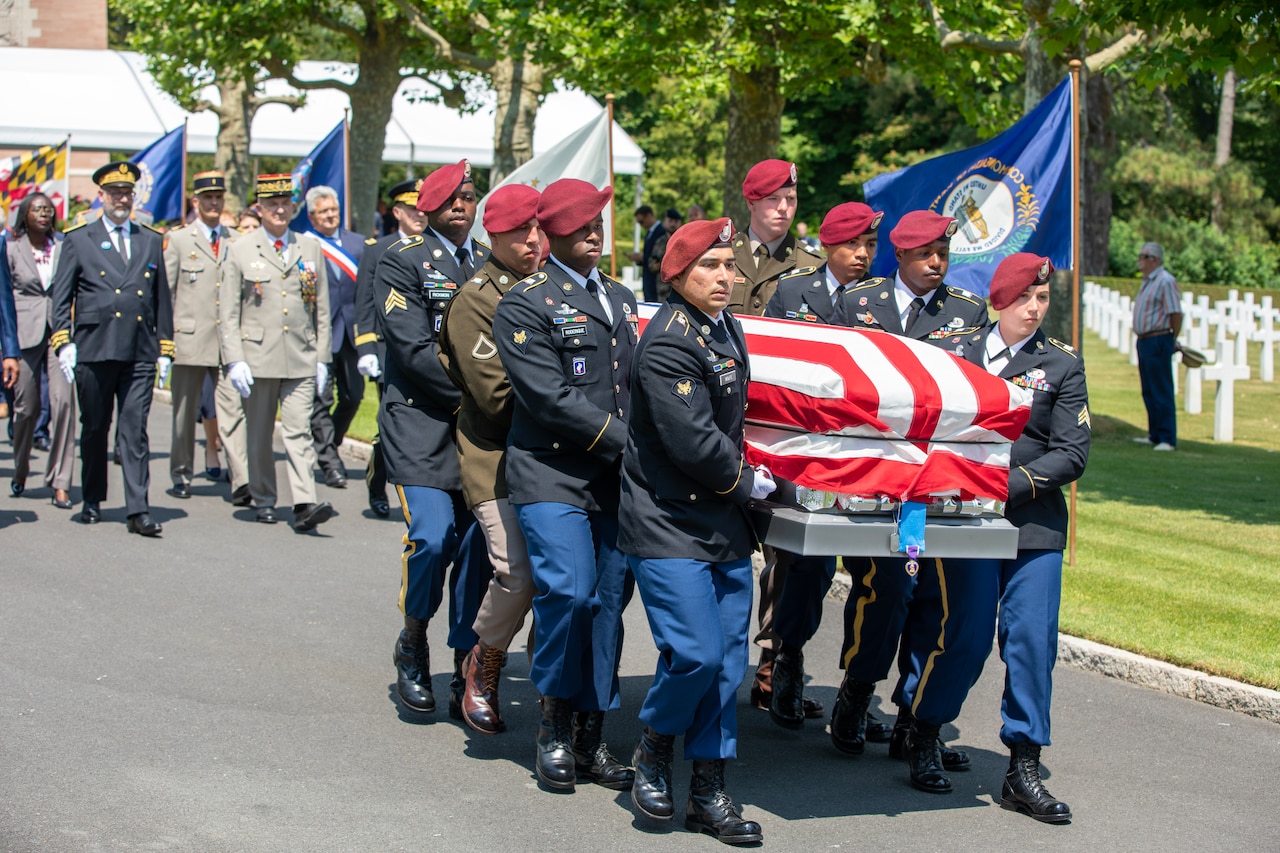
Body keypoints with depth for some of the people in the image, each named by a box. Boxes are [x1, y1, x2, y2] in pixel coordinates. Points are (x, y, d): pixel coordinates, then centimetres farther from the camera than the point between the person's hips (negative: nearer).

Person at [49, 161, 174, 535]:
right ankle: (92, 502, 22)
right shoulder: (78, 240, 7)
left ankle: (138, 510, -9)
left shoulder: (152, 241, 14)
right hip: (94, 350, -1)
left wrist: (165, 348, 11)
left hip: (140, 353, 1)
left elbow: (162, 299, 16)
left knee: (135, 429, -5)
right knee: (94, 429, 8)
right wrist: (63, 343, -6)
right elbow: (61, 298, 5)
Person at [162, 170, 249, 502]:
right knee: (185, 411, 8)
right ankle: (181, 475, 21)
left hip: (229, 340, 1)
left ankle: (241, 481, -15)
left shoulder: (237, 242, 11)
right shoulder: (178, 240, 5)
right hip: (189, 338, -1)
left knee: (232, 409, -8)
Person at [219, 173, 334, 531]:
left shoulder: (311, 249, 11)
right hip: (257, 360, -1)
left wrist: (322, 358, 8)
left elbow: (322, 310, 13)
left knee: (299, 431, -9)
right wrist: (234, 361, -8)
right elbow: (228, 313, 1)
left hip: (301, 360, 1)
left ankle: (305, 504, -17)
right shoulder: (241, 251, 4)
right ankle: (264, 501, 20)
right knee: (259, 435, 7)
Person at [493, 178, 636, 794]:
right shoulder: (525, 305, -3)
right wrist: (626, 441, -13)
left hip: (614, 482, 6)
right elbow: (550, 398, -12)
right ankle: (554, 727, 1)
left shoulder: (620, 299, 21)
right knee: (569, 591, -18)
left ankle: (591, 733, 12)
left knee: (609, 600, 3)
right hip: (551, 476, -6)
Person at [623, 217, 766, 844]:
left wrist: (745, 475, 15)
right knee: (695, 653, -16)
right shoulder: (667, 345, -17)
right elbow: (694, 443, -22)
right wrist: (747, 482, -7)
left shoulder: (727, 329, 12)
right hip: (668, 526, -8)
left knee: (727, 660, 7)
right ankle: (652, 748, 12)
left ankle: (708, 793, 15)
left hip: (724, 523, 8)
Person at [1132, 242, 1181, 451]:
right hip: (1144, 340, 10)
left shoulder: (1165, 281, -14)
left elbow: (1176, 313, -16)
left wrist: (1172, 341, -6)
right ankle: (1154, 435, 20)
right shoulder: (1147, 281, 17)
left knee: (1161, 392, -8)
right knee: (1149, 392, 13)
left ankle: (1167, 439, -6)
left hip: (1158, 341, -10)